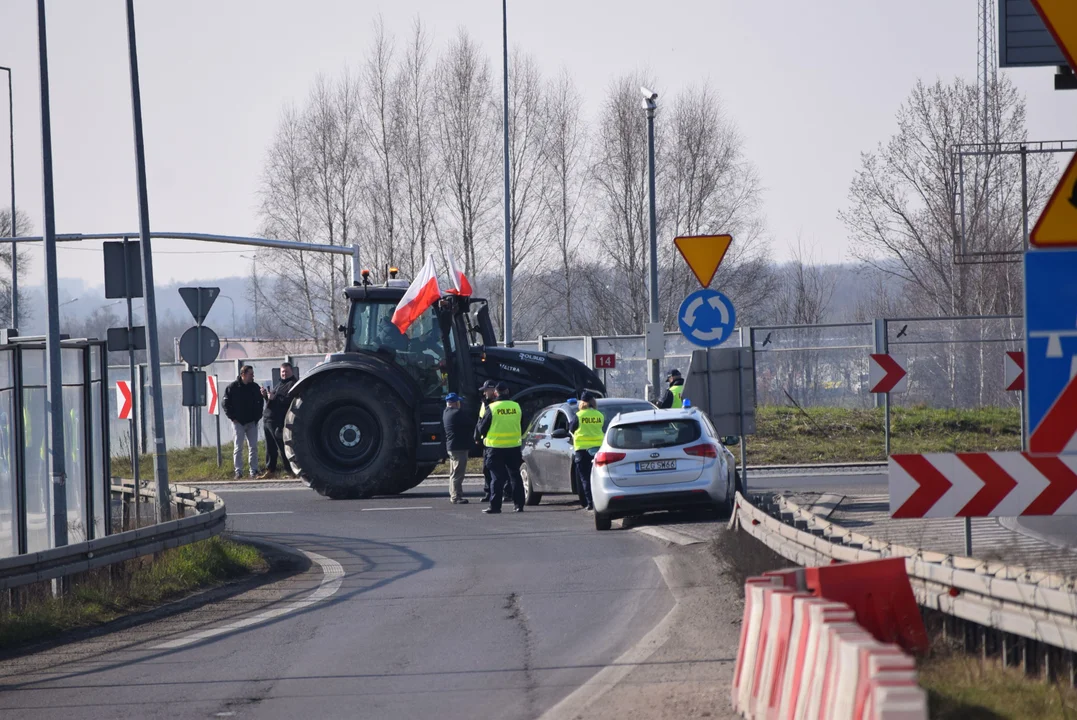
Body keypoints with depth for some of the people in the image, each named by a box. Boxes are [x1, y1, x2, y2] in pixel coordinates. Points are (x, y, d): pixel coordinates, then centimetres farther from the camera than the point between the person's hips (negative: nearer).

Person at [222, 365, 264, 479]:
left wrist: (258, 416, 6)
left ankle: (254, 471, 7)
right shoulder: (232, 388, -5)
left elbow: (260, 402, 18)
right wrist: (232, 417, -8)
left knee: (253, 447, 3)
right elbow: (225, 403, -2)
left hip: (252, 422, 3)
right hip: (238, 422, -3)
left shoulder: (255, 387, 7)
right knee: (238, 448, -2)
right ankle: (238, 471, 0)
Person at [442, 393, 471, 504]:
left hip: (450, 446, 10)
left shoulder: (445, 413, 12)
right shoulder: (457, 413, -16)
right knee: (457, 473, -7)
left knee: (453, 473, 16)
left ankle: (453, 495, 22)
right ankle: (456, 497, -7)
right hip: (459, 447, -10)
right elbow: (468, 426, -10)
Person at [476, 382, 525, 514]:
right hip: (514, 447, 3)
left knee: (497, 478, 0)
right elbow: (522, 427, 14)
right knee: (515, 476, 11)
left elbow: (482, 428, -3)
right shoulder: (516, 407, 1)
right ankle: (519, 504, 9)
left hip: (496, 448, -3)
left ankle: (495, 506, -2)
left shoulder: (492, 408, -10)